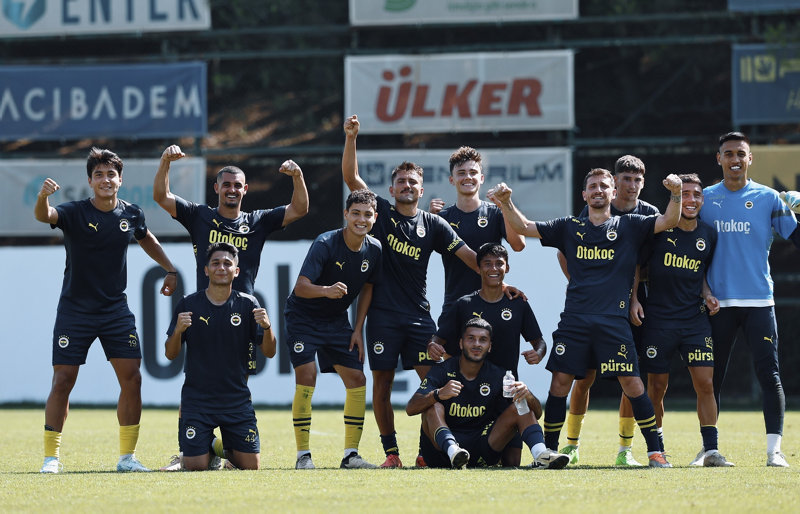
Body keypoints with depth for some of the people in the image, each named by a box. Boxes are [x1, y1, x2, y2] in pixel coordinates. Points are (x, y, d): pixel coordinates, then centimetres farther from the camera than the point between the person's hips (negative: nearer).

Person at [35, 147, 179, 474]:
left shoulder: (131, 214, 1)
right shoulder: (75, 213, -11)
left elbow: (146, 239, 24)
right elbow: (44, 216, -32)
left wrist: (170, 270, 21)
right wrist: (42, 197, -54)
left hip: (116, 309, 3)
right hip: (75, 309, -3)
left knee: (131, 378, -3)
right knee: (63, 380, -6)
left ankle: (127, 456, 8)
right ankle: (51, 456, 4)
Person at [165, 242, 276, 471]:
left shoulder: (247, 304, 2)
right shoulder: (188, 305, -1)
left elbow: (269, 352, 1)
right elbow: (170, 354, 0)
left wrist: (267, 327, -20)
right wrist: (178, 330, -21)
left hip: (237, 399, 1)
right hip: (197, 398, -1)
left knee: (251, 465, -4)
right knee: (196, 467, -10)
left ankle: (226, 451, 29)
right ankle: (185, 456, 26)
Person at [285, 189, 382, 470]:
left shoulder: (374, 249, -6)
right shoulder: (325, 244, -24)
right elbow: (301, 287, -31)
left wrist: (358, 329, 6)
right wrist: (327, 290, -52)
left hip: (337, 320, 6)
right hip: (303, 317, -6)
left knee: (357, 379, -1)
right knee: (306, 377, -18)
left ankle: (351, 454, 8)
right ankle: (303, 455, -10)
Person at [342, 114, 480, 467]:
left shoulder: (433, 225, 7)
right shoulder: (381, 212, 5)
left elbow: (466, 255, 5)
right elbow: (350, 178, -2)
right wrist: (351, 139, -13)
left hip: (418, 315, 1)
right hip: (383, 315, -1)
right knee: (382, 383, -1)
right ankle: (391, 452, 5)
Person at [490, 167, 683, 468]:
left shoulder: (629, 226, 11)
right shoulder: (569, 228, 15)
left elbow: (669, 221, 1)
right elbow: (524, 228, 13)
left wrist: (676, 194, -18)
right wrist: (506, 204, -4)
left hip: (614, 319, -2)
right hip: (574, 319, 2)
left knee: (631, 381, -8)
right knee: (560, 381, -3)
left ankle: (655, 451, -2)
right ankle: (548, 451, 7)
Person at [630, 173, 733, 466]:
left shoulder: (708, 235, 6)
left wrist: (707, 296, 4)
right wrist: (633, 299, -5)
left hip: (695, 319, 2)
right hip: (658, 319, -2)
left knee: (705, 383, -7)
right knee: (657, 387, 3)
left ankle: (711, 450, -5)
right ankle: (656, 451, 15)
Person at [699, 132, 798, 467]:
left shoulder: (768, 198, 4)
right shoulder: (704, 199, 9)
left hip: (758, 301, -2)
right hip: (717, 302, 2)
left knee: (769, 375, -8)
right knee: (711, 378, 6)